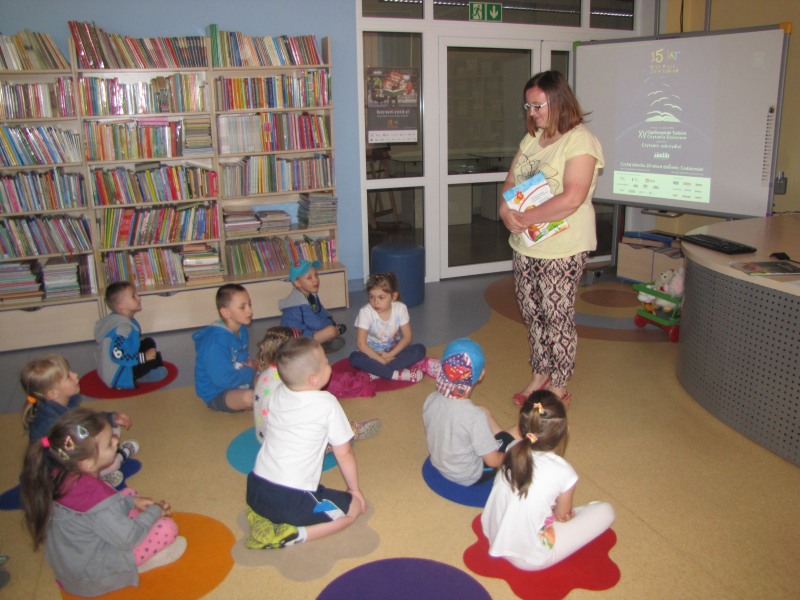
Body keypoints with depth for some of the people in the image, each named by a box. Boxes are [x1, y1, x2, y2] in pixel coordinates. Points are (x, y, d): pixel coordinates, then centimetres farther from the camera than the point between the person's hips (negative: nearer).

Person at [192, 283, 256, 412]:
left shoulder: (242, 330, 0)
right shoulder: (216, 342, -28)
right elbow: (224, 380, -33)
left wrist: (252, 367, -11)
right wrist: (251, 372, -16)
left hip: (239, 385, 8)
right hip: (217, 395, -8)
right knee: (249, 397, -34)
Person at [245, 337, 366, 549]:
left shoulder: (278, 393, 4)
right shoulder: (327, 404, -11)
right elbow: (344, 454, -2)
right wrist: (354, 489, 13)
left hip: (253, 492, 7)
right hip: (292, 501, -7)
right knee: (354, 506, 8)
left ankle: (262, 515, 9)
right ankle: (294, 535, -8)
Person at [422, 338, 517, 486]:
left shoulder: (431, 400, -18)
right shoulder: (475, 417, -35)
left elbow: (430, 436, 1)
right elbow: (493, 461, -24)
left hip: (439, 464, 6)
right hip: (469, 478, -6)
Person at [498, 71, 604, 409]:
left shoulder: (581, 141, -14)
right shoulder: (531, 139, 11)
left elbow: (571, 198, -25)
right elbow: (511, 182, 11)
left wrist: (525, 219, -21)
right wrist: (506, 211, -11)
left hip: (563, 249, -7)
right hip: (525, 245, 7)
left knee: (557, 317, 3)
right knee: (532, 314, 15)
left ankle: (559, 389, 18)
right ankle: (540, 375, 33)